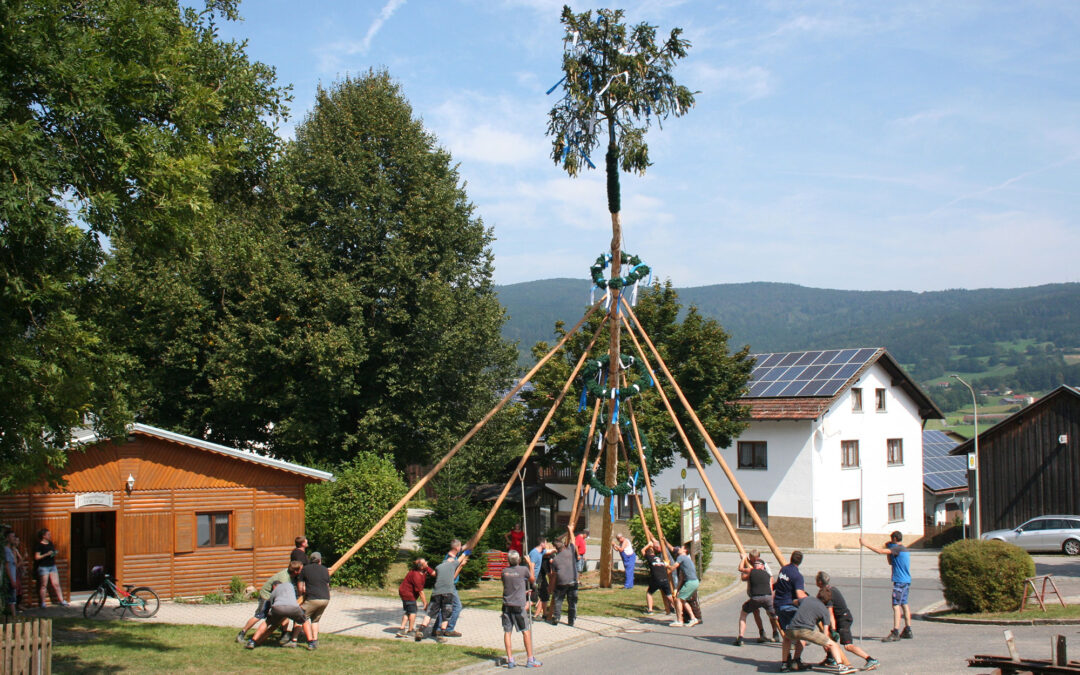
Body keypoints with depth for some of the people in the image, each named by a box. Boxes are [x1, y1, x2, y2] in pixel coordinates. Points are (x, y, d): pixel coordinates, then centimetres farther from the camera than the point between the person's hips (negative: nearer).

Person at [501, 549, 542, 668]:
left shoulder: (504, 572, 4)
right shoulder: (523, 569, -6)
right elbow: (532, 578, 12)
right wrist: (531, 564, 23)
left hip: (506, 606, 3)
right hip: (519, 606, -3)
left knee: (507, 632, 6)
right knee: (526, 631, 4)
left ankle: (510, 660, 4)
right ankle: (530, 659, 5)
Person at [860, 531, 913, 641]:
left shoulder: (898, 548, -12)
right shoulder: (903, 549, 17)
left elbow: (881, 551, -22)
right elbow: (890, 562, 25)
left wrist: (866, 544, -19)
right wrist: (888, 547, 16)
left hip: (900, 581, -10)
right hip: (906, 581, 10)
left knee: (896, 605, -12)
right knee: (904, 604, 15)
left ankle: (895, 633, -16)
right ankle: (907, 631, 20)